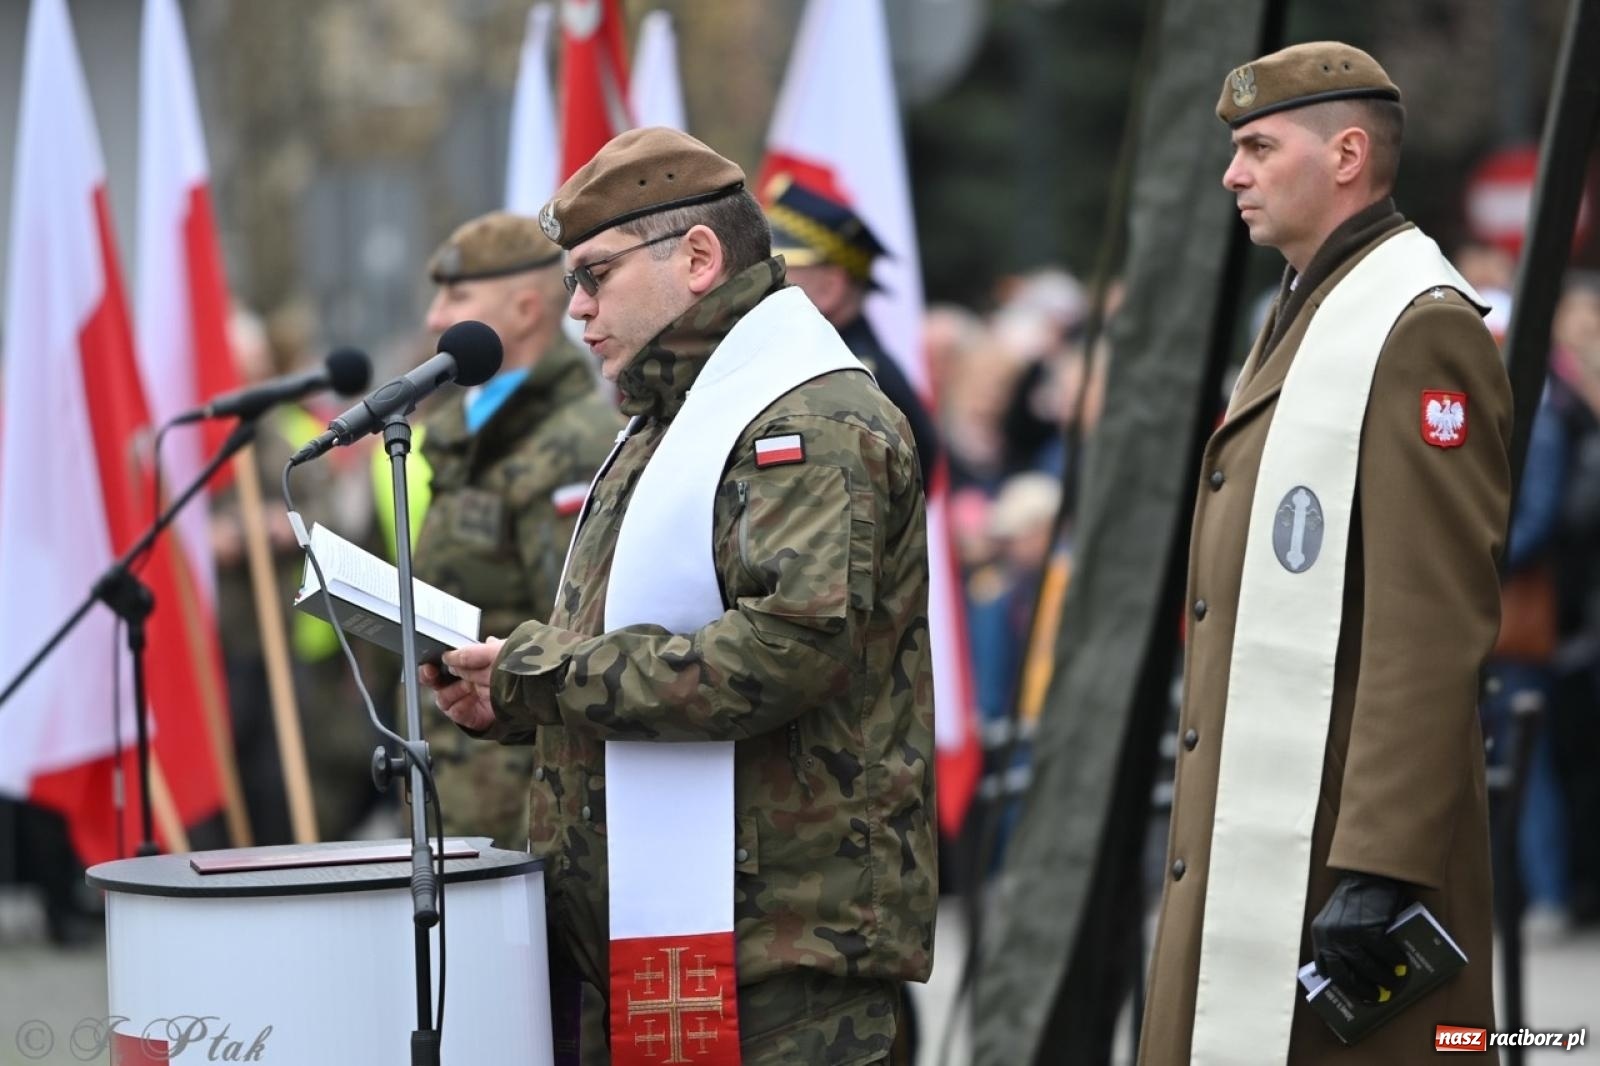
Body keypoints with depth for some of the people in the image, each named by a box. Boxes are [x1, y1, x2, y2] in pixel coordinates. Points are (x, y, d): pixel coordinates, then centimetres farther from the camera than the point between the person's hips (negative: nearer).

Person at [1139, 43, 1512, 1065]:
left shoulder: (1420, 330, -12)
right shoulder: (1309, 316, 19)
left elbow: (1436, 626, -20)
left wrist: (1379, 871, -24)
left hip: (1342, 843, -10)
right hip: (1259, 846, 10)